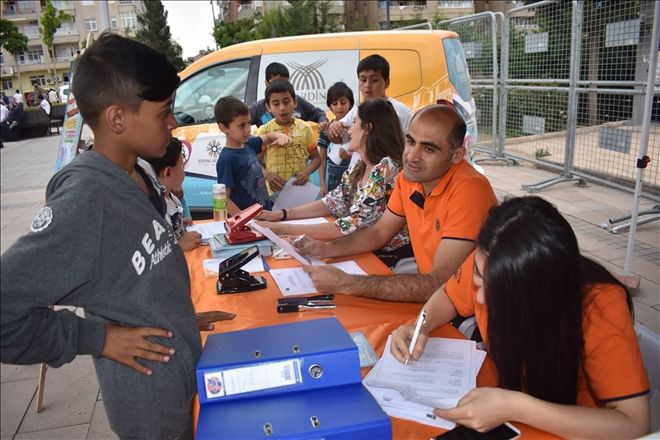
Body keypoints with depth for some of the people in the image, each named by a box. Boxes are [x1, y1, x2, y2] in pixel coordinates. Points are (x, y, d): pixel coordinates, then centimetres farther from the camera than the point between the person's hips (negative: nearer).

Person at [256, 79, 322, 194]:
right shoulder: (264, 131, -3)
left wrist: (306, 172, -12)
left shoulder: (304, 128, 1)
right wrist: (267, 175, -18)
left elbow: (316, 158, 8)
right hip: (275, 192, -1)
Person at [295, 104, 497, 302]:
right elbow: (380, 232, 10)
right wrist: (326, 248, -6)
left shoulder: (469, 190, -27)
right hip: (430, 288, 6)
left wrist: (346, 284, -29)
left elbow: (438, 285, -30)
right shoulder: (409, 175, -4)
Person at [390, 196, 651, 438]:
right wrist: (420, 327, -17)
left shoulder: (600, 306, -26)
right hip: (500, 393, 3)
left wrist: (515, 407, -35)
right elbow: (448, 296, 1)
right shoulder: (488, 265, -18)